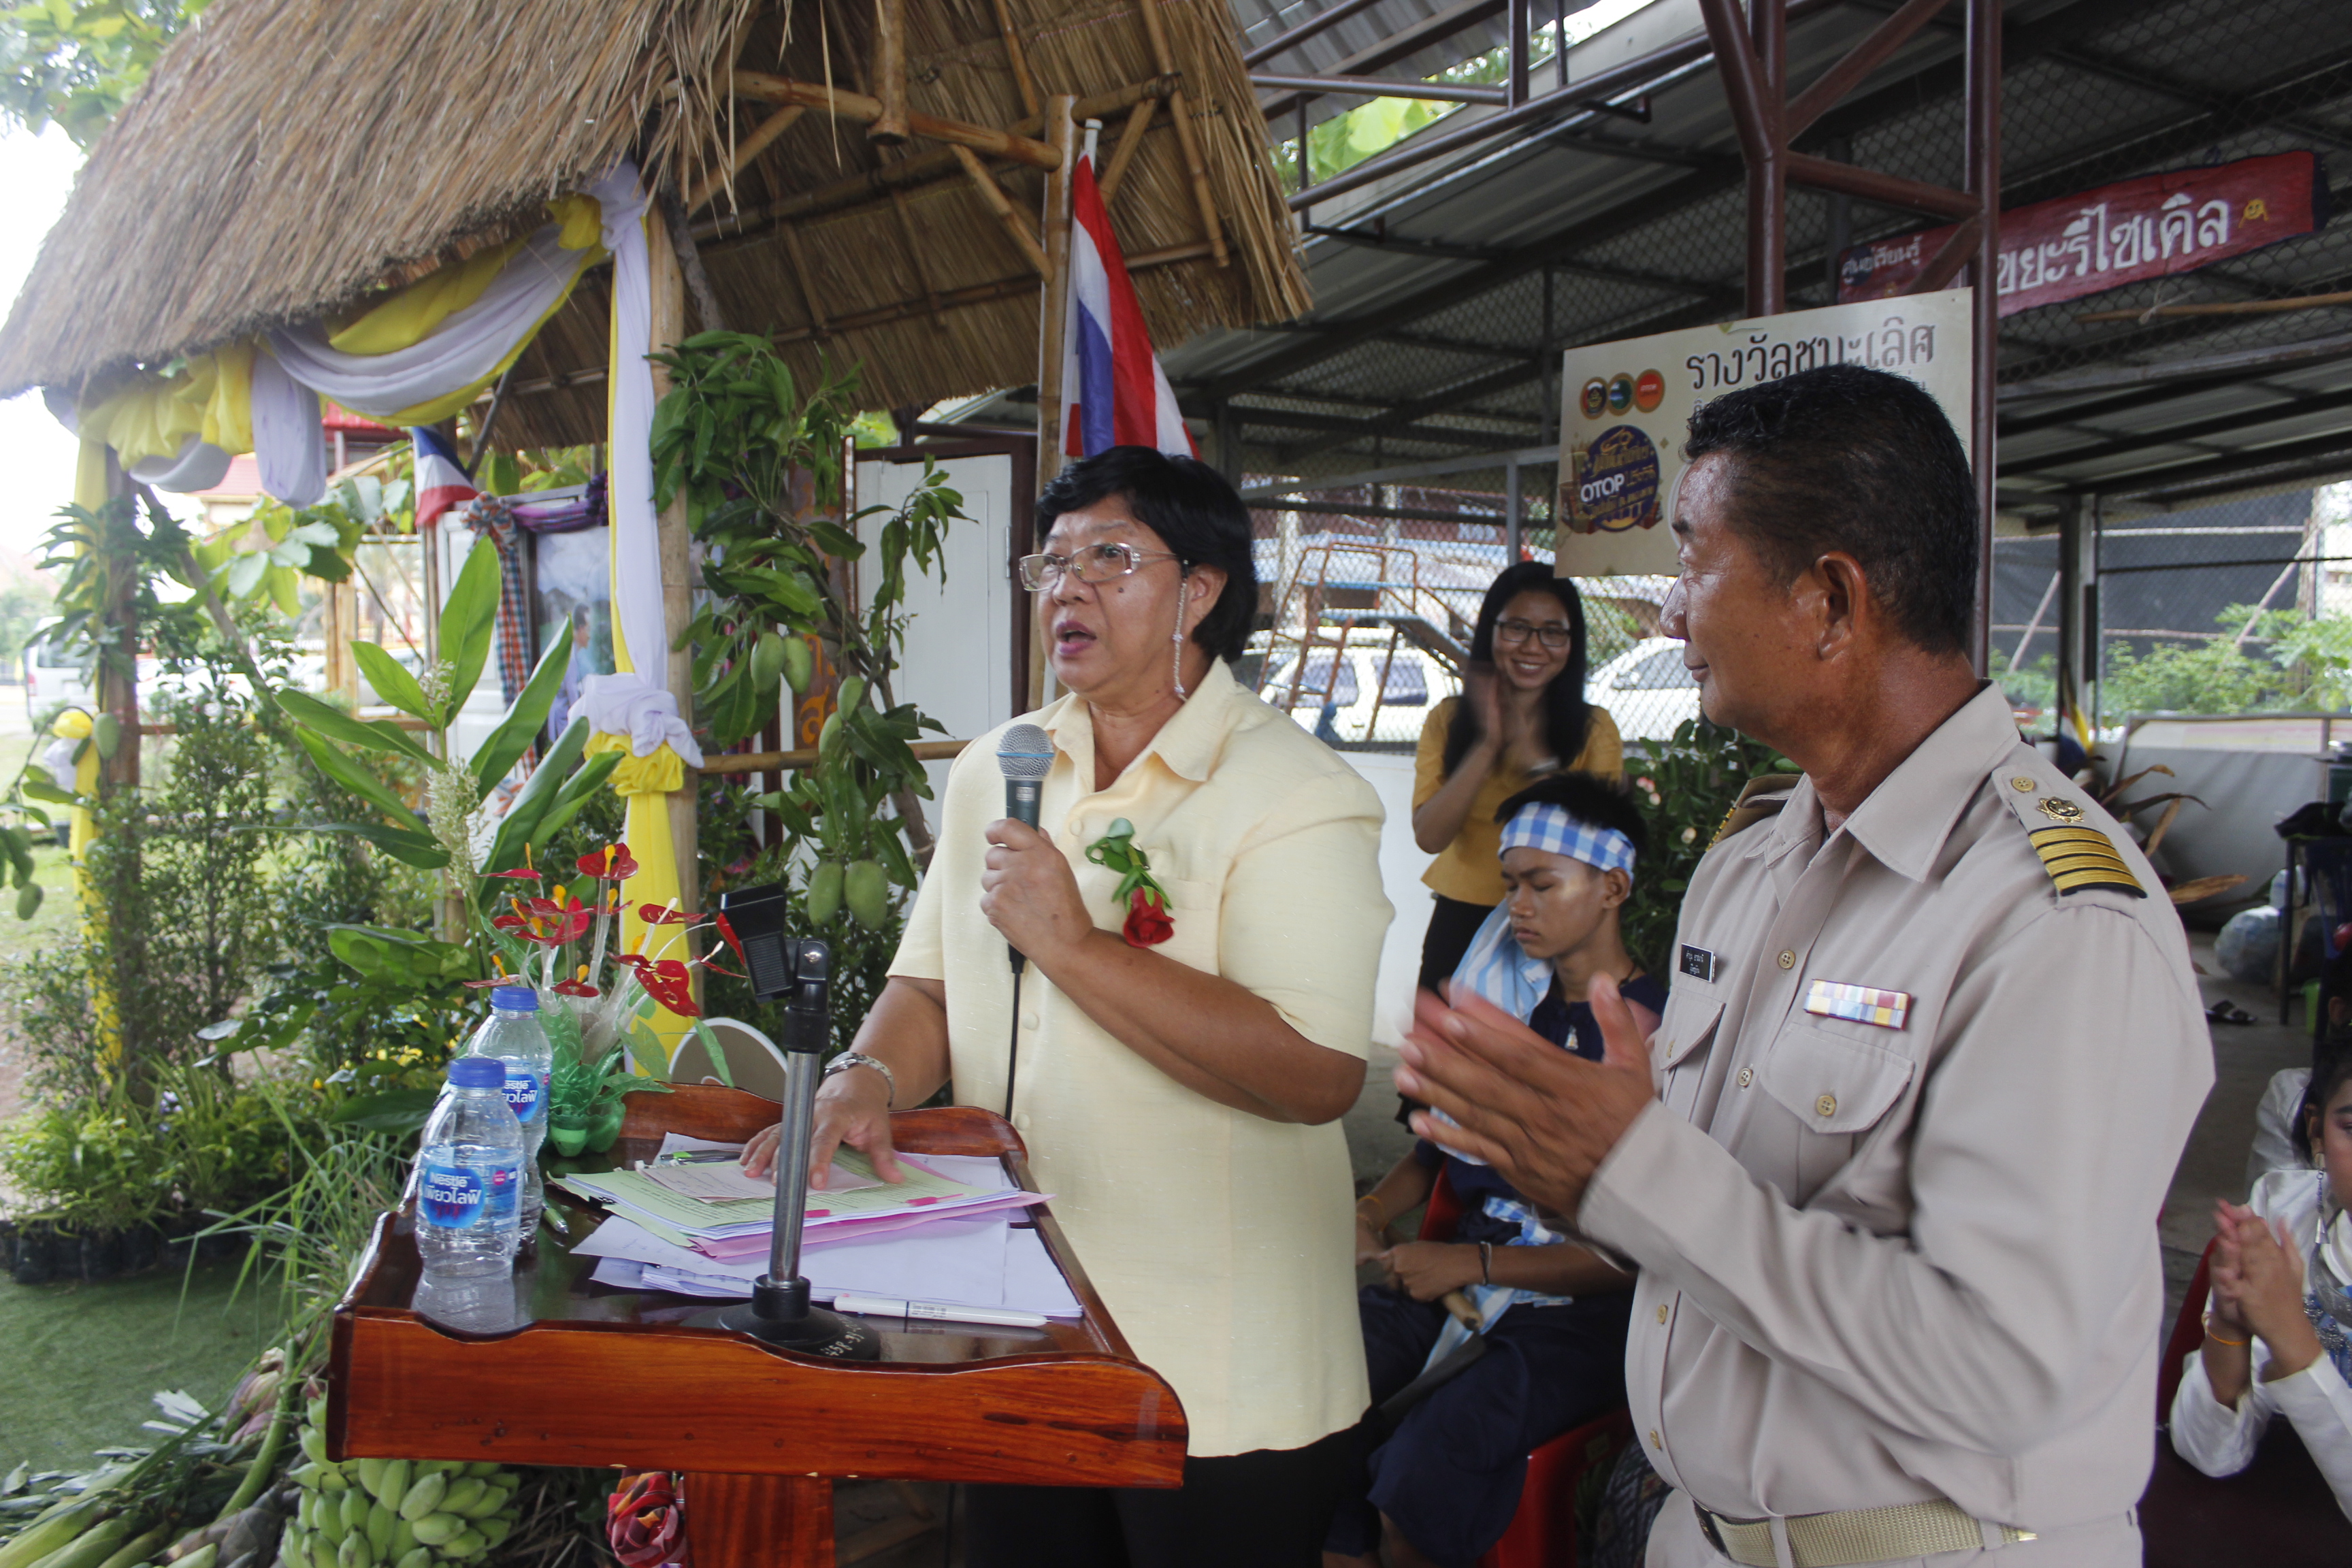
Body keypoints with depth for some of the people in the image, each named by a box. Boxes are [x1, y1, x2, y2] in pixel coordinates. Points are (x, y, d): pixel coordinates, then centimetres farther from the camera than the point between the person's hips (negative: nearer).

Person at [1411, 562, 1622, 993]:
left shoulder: (1595, 729, -4)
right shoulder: (1448, 719, -1)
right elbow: (1429, 836, -14)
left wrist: (1535, 759, -25)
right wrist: (1488, 745, -20)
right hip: (1459, 921, 1)